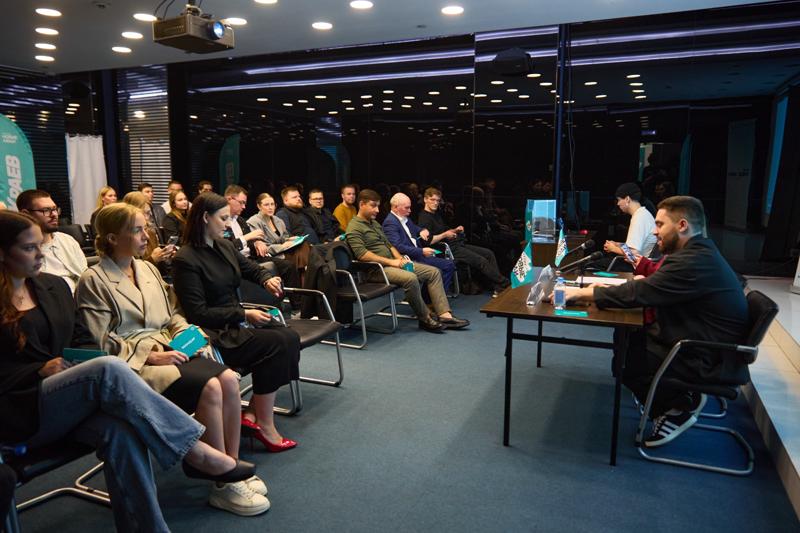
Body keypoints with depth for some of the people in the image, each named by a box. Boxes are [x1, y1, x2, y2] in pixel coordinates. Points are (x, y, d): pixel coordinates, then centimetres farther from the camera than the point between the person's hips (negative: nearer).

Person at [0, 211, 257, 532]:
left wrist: (73, 366, 0)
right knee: (109, 369, -34)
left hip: (64, 402, 4)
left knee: (120, 432, -31)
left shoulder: (53, 286, 14)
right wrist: (40, 370, -14)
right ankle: (194, 452, -29)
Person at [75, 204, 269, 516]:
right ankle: (223, 486, -14)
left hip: (165, 350, 7)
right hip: (132, 363, -6)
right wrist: (151, 356, -18)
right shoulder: (93, 282, -5)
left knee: (229, 379, -20)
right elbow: (102, 343, -10)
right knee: (210, 388, -28)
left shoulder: (148, 270, 15)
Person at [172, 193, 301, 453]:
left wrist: (267, 278, 3)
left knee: (290, 337, -14)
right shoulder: (186, 260, -14)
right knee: (277, 343, -23)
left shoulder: (224, 246, 9)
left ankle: (253, 413, -7)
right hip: (213, 335, -8)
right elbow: (198, 314, -17)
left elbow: (250, 267, 26)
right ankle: (265, 426, -11)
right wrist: (244, 315, -19)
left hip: (235, 323, 8)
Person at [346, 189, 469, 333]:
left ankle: (444, 315, -9)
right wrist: (390, 262, -18)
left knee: (433, 272, -2)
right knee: (410, 278, -35)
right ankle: (425, 319, -16)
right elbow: (361, 254, -20)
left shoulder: (374, 223, 22)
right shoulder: (354, 228, -8)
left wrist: (400, 259, 5)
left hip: (391, 263, 10)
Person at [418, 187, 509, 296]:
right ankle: (504, 283, -3)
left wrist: (455, 230, 10)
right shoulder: (424, 218, -12)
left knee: (489, 253, 3)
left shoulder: (436, 214, 18)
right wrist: (445, 235, -19)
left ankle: (497, 288, -2)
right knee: (481, 261, -17)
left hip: (457, 244, 11)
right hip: (449, 249, -11)